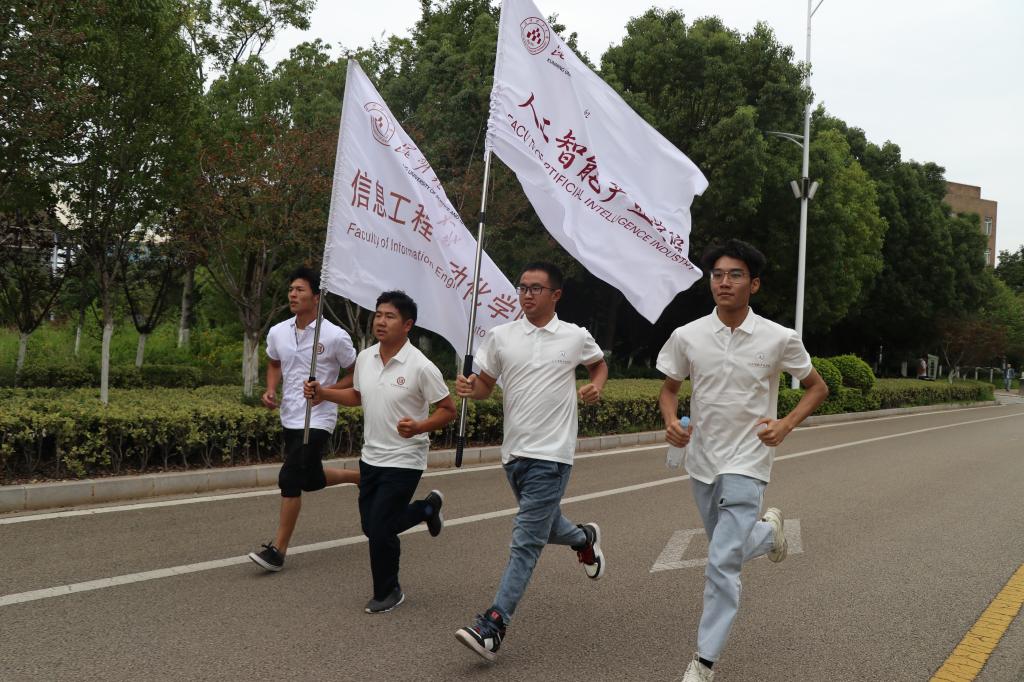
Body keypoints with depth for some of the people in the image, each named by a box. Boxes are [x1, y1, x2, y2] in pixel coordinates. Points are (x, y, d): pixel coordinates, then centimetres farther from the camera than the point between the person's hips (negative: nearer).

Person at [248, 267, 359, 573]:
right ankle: (361, 477, 43)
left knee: (290, 479, -13)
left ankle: (278, 550, 0)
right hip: (290, 418, 7)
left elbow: (357, 374, -3)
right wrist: (270, 389, 3)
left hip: (317, 420, -7)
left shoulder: (335, 336, -15)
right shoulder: (277, 332, 1)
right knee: (311, 479, 16)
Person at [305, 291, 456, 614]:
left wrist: (419, 426, -29)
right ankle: (428, 507, 39)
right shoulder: (365, 358, 2)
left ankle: (387, 592, 19)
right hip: (370, 457, 7)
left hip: (404, 462, -7)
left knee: (379, 530, -6)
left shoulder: (421, 367, -18)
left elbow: (448, 409, -12)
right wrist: (322, 392, 6)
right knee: (371, 526, 14)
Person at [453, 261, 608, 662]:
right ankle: (584, 538, 54)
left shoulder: (576, 337, 0)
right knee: (543, 526, 21)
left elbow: (599, 364, 20)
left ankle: (493, 627, -7)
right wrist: (468, 388, -14)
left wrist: (596, 387, -1)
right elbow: (484, 387, 8)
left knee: (526, 542, -9)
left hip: (552, 454, -4)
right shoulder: (501, 336, 3)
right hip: (514, 451, 4)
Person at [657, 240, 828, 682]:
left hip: (746, 463, -4)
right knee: (727, 549, 20)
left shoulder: (780, 339, -9)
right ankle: (767, 529, 53)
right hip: (701, 461, 4)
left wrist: (786, 424, -11)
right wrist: (671, 422, -12)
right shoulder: (687, 336, -5)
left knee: (723, 563, -11)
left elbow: (817, 387, 5)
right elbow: (669, 388, 9)